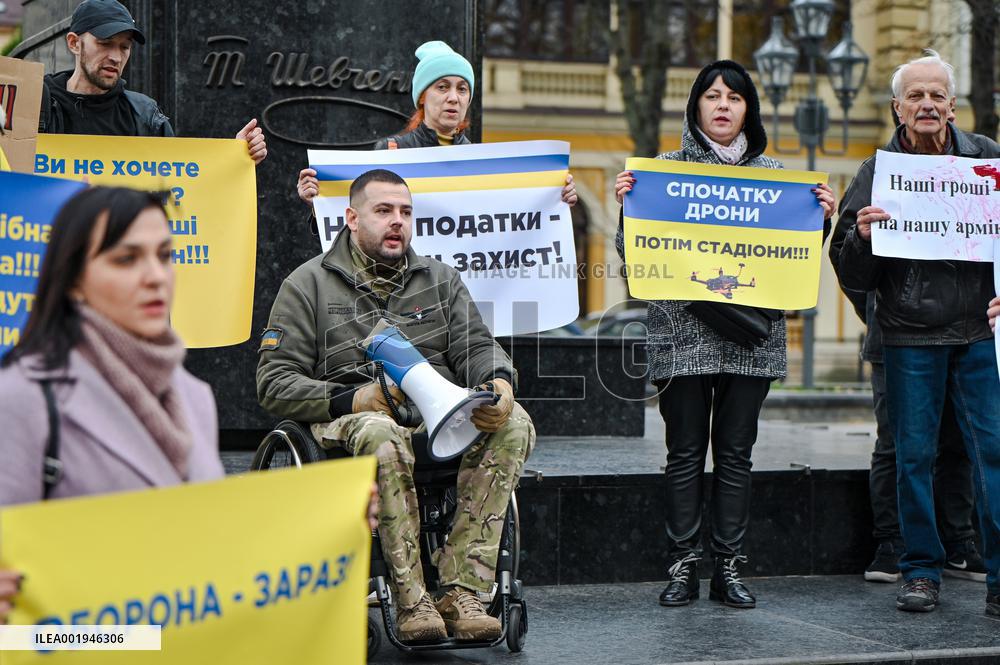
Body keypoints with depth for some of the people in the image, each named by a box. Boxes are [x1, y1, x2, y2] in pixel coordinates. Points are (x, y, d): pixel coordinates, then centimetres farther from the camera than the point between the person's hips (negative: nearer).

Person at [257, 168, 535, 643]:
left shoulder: (441, 279, 21)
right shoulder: (309, 284, 9)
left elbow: (476, 346, 12)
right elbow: (274, 382, 1)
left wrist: (498, 384, -14)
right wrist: (352, 400, -16)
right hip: (350, 421, -4)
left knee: (514, 425, -27)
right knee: (381, 434, -41)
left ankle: (461, 592, -32)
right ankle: (411, 600, -34)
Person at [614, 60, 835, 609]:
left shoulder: (772, 173, 11)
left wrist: (820, 216, -3)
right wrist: (627, 205, -12)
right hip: (683, 332, -1)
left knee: (735, 454, 5)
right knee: (685, 453, 2)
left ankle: (729, 569, 12)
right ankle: (682, 567, 9)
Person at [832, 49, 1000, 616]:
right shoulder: (876, 173, 6)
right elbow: (854, 277, 6)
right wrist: (860, 238, -14)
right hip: (910, 339, 1)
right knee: (914, 456, 5)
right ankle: (922, 571, 16)